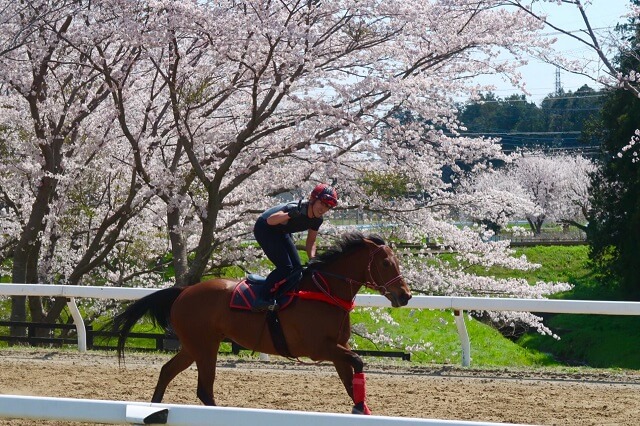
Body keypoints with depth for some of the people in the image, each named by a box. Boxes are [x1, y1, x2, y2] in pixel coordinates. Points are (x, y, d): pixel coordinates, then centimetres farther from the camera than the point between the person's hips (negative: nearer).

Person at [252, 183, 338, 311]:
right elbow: (270, 220, -47)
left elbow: (311, 241, 4)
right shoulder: (295, 208, -34)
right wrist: (289, 215, -65)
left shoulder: (317, 219, -10)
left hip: (281, 233, 9)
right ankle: (262, 299, -15)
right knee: (285, 267, -21)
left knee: (297, 269, -1)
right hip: (264, 229, -9)